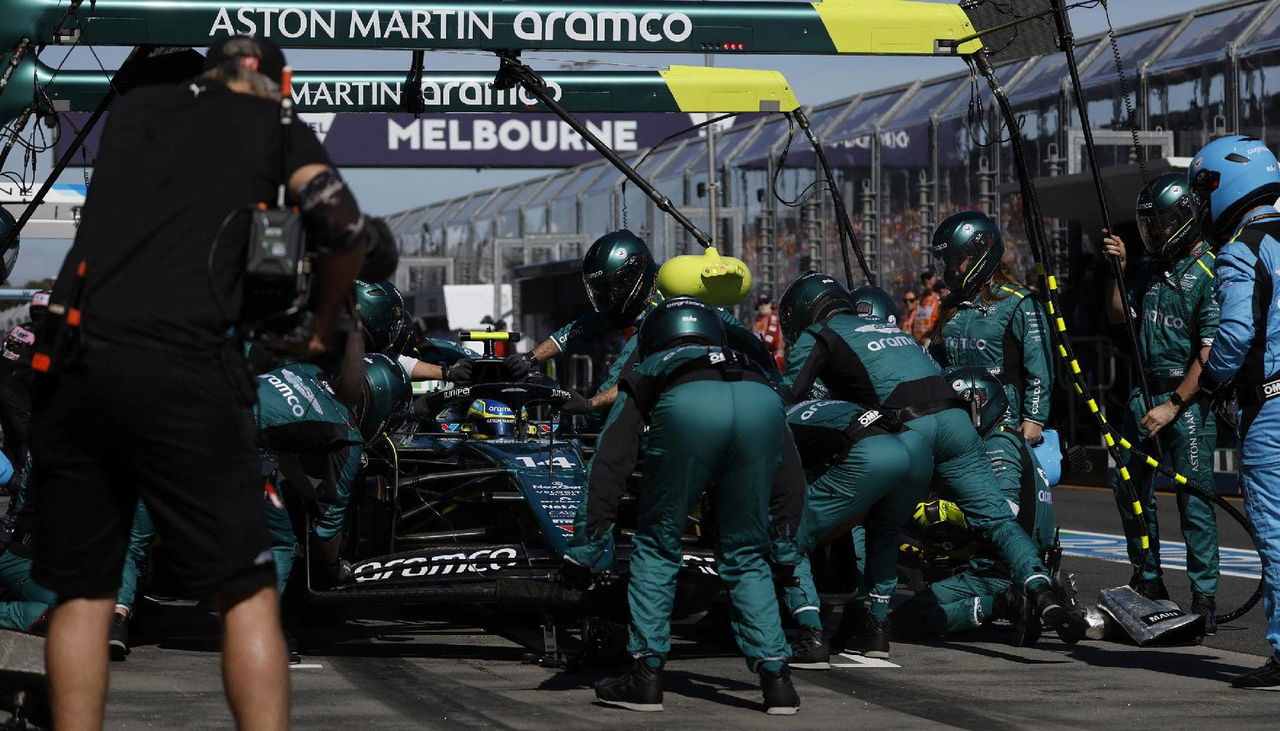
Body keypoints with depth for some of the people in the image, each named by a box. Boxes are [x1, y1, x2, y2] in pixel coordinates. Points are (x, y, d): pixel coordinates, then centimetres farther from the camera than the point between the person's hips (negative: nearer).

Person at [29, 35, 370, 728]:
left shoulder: (133, 108, 22)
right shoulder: (274, 124, 12)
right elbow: (343, 226, 1)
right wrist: (322, 326, 17)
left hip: (68, 362, 4)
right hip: (178, 370, -4)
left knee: (81, 594, 11)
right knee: (247, 593, 2)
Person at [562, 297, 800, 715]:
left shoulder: (647, 374, 40)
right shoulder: (745, 363, 47)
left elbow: (611, 465, 25)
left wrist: (589, 546, 21)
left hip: (686, 409, -2)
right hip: (762, 403, 3)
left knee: (657, 547, 16)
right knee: (746, 556, 18)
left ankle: (647, 674, 12)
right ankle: (776, 677, 10)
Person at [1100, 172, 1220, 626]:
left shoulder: (1210, 273, -12)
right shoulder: (1153, 269, 12)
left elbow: (1209, 353, -16)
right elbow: (1117, 316, 16)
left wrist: (1174, 405, -19)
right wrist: (1119, 268, 2)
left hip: (1190, 398, -8)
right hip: (1146, 391, 8)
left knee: (1193, 497, -7)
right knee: (1128, 485, 12)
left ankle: (1204, 600, -2)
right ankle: (1147, 581, 26)